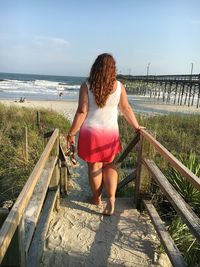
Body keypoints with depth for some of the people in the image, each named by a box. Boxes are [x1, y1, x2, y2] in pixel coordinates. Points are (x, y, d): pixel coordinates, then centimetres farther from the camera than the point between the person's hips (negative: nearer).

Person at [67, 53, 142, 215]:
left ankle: (97, 198, 30)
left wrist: (72, 133, -4)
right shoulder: (118, 86, -4)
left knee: (94, 167, 13)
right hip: (111, 132, 2)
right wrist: (136, 127, 17)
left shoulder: (86, 86, -9)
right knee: (109, 165, 19)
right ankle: (111, 198, 8)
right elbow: (126, 109, 3)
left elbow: (82, 112, -12)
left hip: (91, 132, -2)